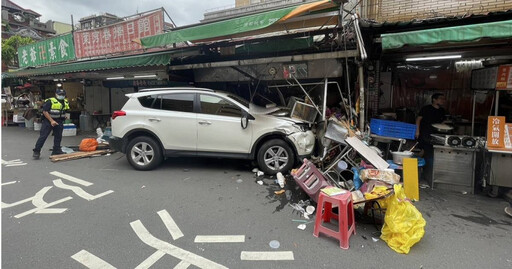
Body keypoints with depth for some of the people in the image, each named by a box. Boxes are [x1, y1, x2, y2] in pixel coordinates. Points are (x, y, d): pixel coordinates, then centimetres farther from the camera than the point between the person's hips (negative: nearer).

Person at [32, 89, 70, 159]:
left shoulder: (65, 102, 8)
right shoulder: (50, 101, -14)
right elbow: (45, 111, -16)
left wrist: (64, 116, 10)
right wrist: (51, 121, -20)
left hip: (59, 122, 6)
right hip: (48, 121, -6)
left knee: (58, 136, 10)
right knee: (43, 136, -5)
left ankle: (56, 150, 20)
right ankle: (36, 151, 2)